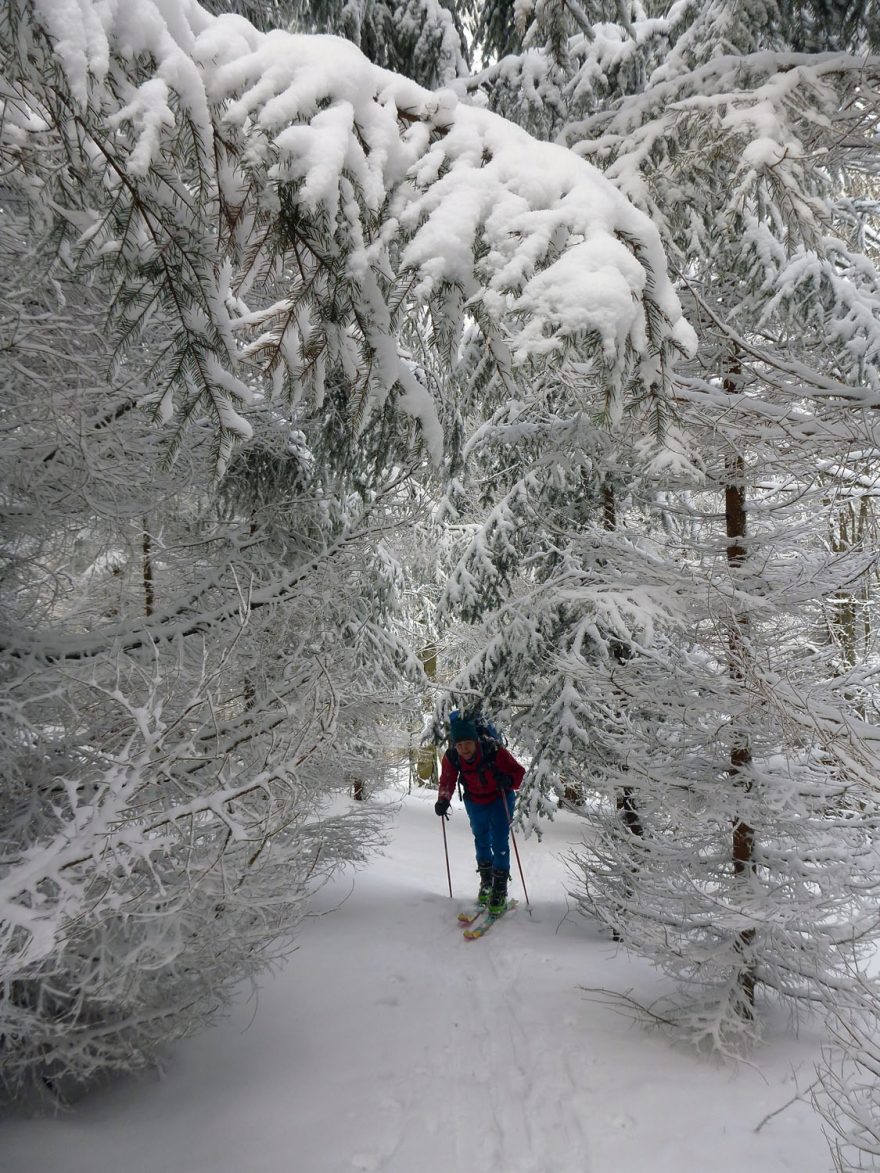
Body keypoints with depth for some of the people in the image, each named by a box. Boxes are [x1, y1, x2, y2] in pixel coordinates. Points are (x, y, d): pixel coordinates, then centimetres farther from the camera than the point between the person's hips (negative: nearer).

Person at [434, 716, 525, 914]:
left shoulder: (495, 752, -34)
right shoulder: (451, 758, -24)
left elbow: (518, 771, -21)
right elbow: (447, 781, -5)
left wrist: (508, 780, -42)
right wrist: (443, 801, -22)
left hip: (500, 799, -3)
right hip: (475, 802, 3)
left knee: (499, 842, -8)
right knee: (481, 840, 15)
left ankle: (500, 890, 3)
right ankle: (486, 881, 35)